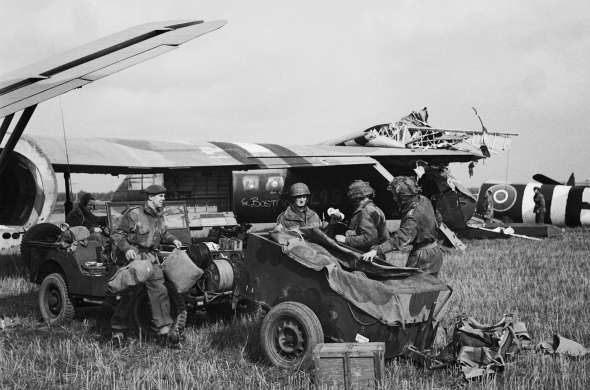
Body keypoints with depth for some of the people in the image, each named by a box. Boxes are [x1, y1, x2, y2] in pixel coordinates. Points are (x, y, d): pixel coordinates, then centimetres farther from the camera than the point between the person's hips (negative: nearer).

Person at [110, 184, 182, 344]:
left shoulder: (159, 217, 11)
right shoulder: (134, 214, -11)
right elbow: (117, 234, -10)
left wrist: (172, 239, 13)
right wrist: (126, 248, -24)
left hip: (151, 257, 5)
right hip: (133, 256, -5)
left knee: (159, 290, -8)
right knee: (128, 294, -2)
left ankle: (164, 328, -8)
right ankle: (118, 329, 15)